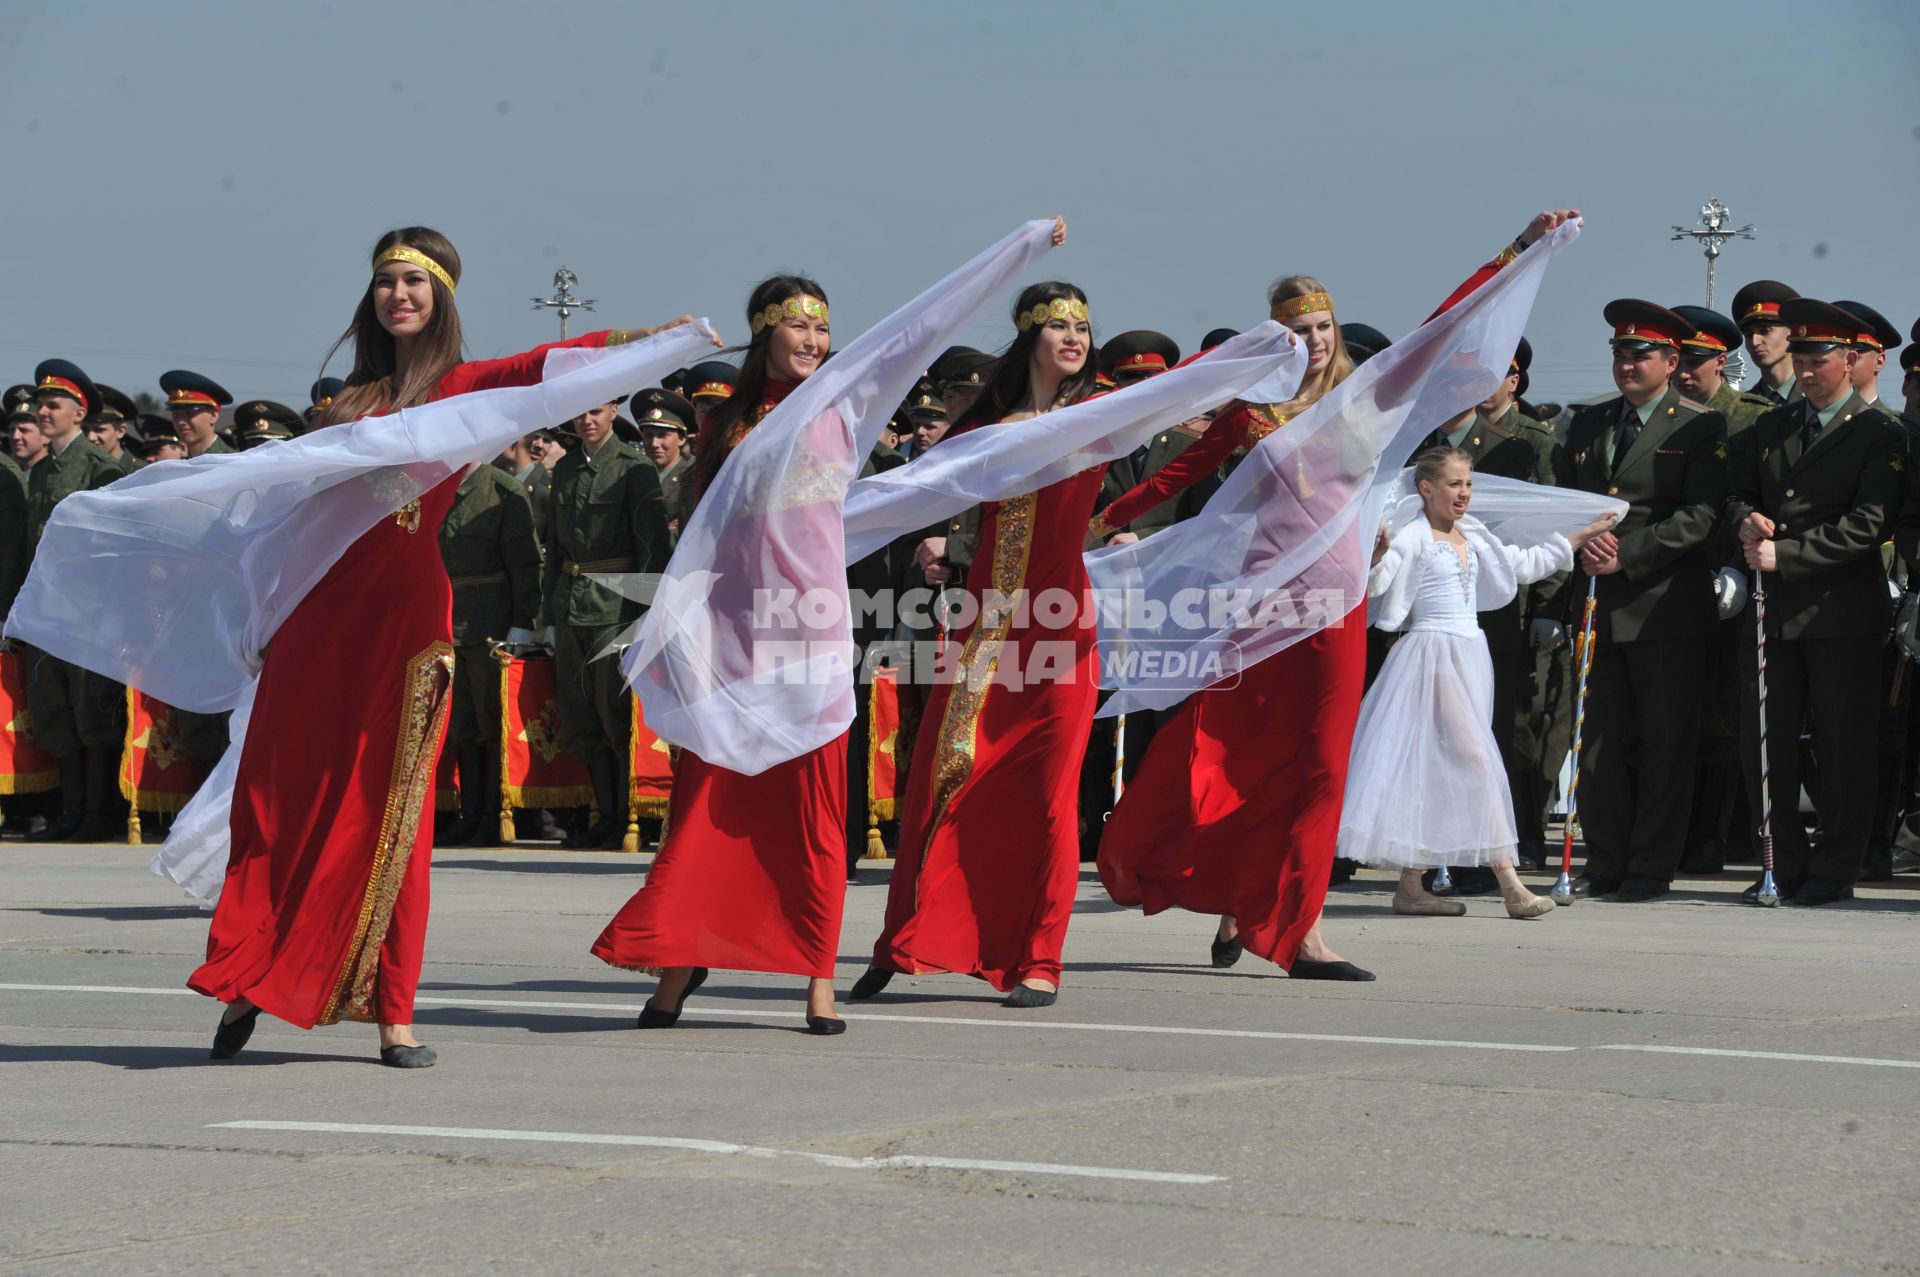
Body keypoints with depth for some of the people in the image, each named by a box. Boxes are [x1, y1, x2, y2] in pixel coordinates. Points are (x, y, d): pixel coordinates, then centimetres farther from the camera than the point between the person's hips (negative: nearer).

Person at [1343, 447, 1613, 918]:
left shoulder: (1473, 537, 15)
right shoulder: (1414, 538, -9)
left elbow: (1523, 563, 27)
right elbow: (1374, 583, -18)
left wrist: (1579, 538, 31)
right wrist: (1378, 554, -38)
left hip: (1469, 657, 8)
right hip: (1432, 656, -8)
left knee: (1435, 766, 8)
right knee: (1475, 760, -13)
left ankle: (1410, 886, 11)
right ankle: (1510, 885, -17)